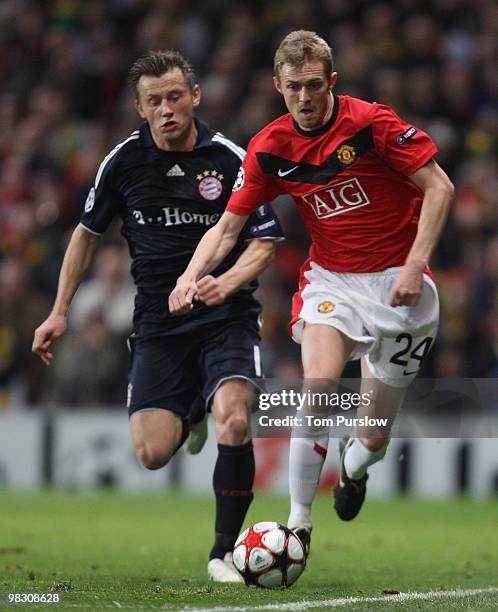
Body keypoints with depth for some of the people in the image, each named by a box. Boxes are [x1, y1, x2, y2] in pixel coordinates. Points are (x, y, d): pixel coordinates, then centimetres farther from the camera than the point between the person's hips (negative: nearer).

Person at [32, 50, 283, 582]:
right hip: (158, 323, 2)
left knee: (234, 419, -27)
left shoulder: (231, 160, -7)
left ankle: (224, 552, -12)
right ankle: (190, 412, 29)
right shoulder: (124, 160, 0)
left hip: (226, 317, -2)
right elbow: (87, 232, 14)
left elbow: (265, 242, -2)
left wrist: (228, 282, -23)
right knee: (153, 453, -10)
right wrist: (60, 312, 11)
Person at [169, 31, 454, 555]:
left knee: (374, 438, 2)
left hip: (395, 280, -2)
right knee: (318, 383, -26)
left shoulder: (370, 123, -16)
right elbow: (227, 226, 0)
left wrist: (415, 265, -19)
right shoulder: (269, 148, -5)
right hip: (330, 278, 2)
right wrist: (191, 275, -18)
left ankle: (354, 464, 42)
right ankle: (298, 523, -16)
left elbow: (439, 187, -12)